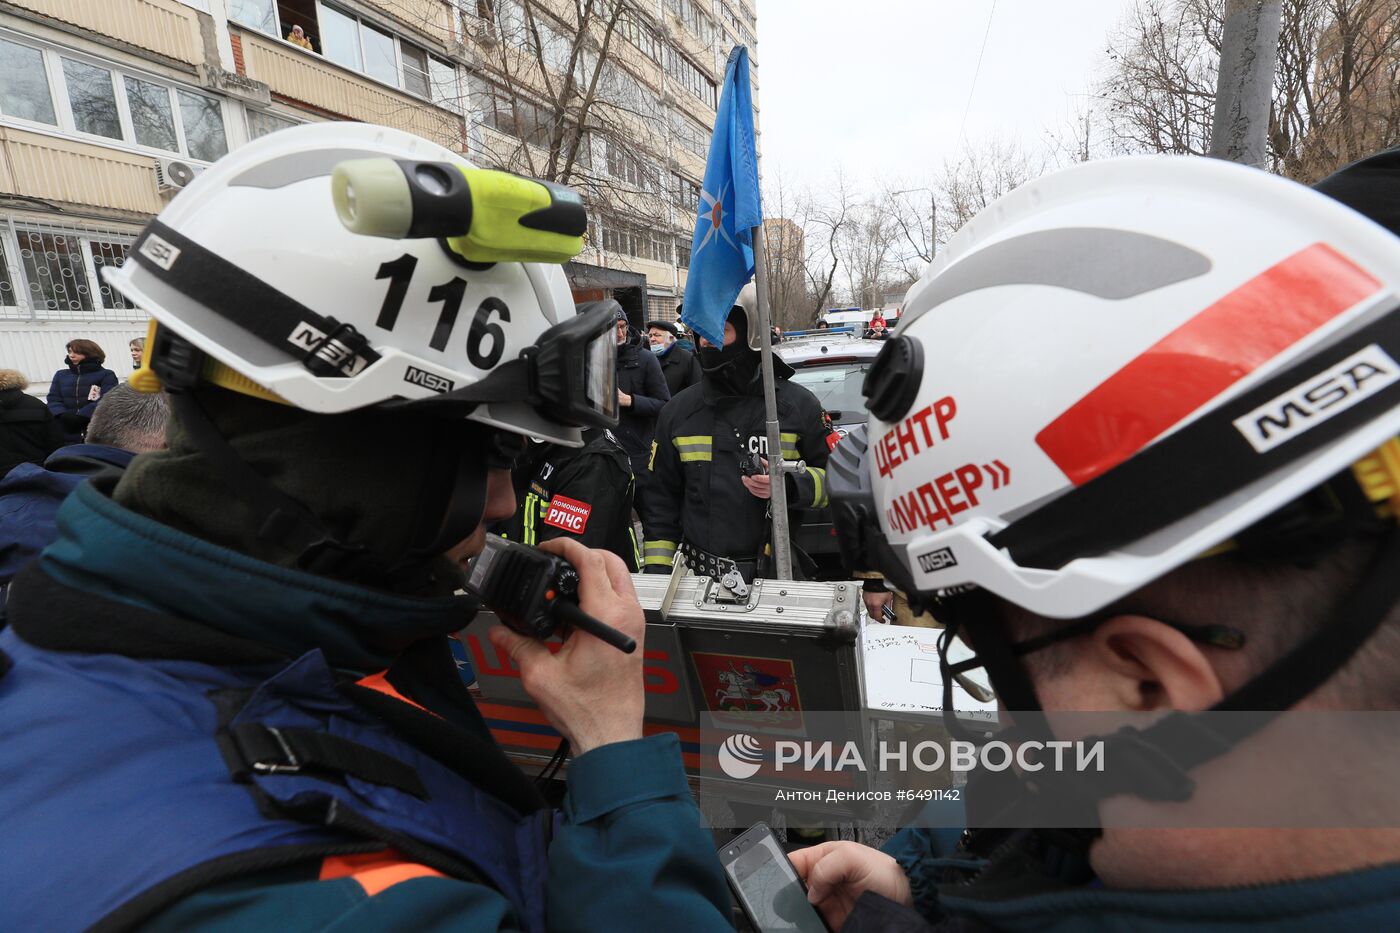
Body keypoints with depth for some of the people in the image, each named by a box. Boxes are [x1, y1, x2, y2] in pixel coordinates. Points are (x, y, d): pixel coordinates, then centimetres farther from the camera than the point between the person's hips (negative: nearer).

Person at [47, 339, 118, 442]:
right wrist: (63, 416, -12)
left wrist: (79, 417, -19)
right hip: (66, 435, 4)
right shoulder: (61, 375, 18)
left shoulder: (106, 375, 3)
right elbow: (54, 400, 10)